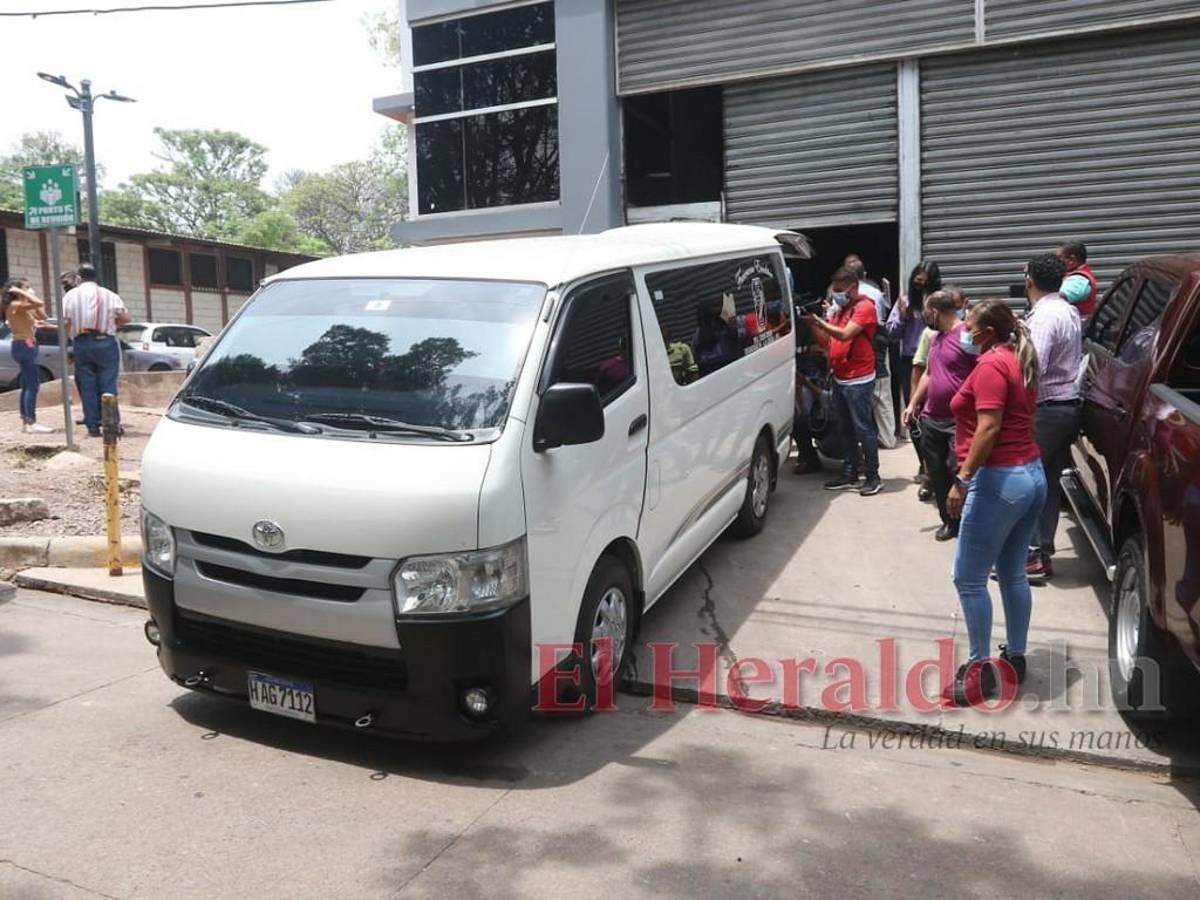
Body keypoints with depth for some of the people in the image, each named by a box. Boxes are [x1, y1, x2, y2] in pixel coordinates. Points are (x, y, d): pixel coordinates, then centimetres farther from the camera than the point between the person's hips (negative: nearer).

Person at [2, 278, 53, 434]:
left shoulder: (21, 306, 15)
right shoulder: (15, 305, -13)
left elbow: (42, 316, 18)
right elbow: (39, 303, -28)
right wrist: (21, 293, -16)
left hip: (26, 346, 11)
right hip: (24, 346, -11)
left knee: (27, 385, 14)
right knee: (33, 384, -12)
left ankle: (26, 421, 19)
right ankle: (31, 423, -15)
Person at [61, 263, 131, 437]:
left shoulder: (70, 295, 6)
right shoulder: (108, 295, 4)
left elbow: (65, 323, 1)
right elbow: (125, 318, -4)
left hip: (82, 343, 1)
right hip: (105, 342, -1)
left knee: (87, 385, 5)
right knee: (108, 384, 0)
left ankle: (93, 426, 5)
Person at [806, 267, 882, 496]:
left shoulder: (865, 307, -9)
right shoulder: (841, 308, 15)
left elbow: (845, 334, -21)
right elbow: (833, 339, 12)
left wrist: (819, 322, -16)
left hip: (859, 380, -8)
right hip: (839, 378, 8)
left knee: (863, 428, -4)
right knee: (846, 429, 12)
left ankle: (873, 477, 3)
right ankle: (849, 475, 19)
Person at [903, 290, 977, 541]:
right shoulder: (936, 338, 14)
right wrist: (912, 404, 23)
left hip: (959, 422, -8)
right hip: (931, 419, 9)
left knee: (959, 471, -8)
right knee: (937, 473, 12)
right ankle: (949, 520, 23)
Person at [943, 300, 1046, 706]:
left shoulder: (991, 364, -14)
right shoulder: (1019, 361, 16)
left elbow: (988, 427, -21)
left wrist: (962, 479, -20)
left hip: (1000, 480, -10)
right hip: (1031, 474, 10)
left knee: (968, 578, -2)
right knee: (1013, 574, 16)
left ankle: (979, 670, 4)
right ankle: (1015, 659, 25)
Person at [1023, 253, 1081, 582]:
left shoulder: (1044, 316, -18)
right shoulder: (1068, 311, 13)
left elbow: (1033, 368, -28)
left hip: (1047, 410, -9)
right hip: (1068, 405, 9)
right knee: (1048, 481, 13)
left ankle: (1032, 557, 0)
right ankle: (1042, 553, 18)